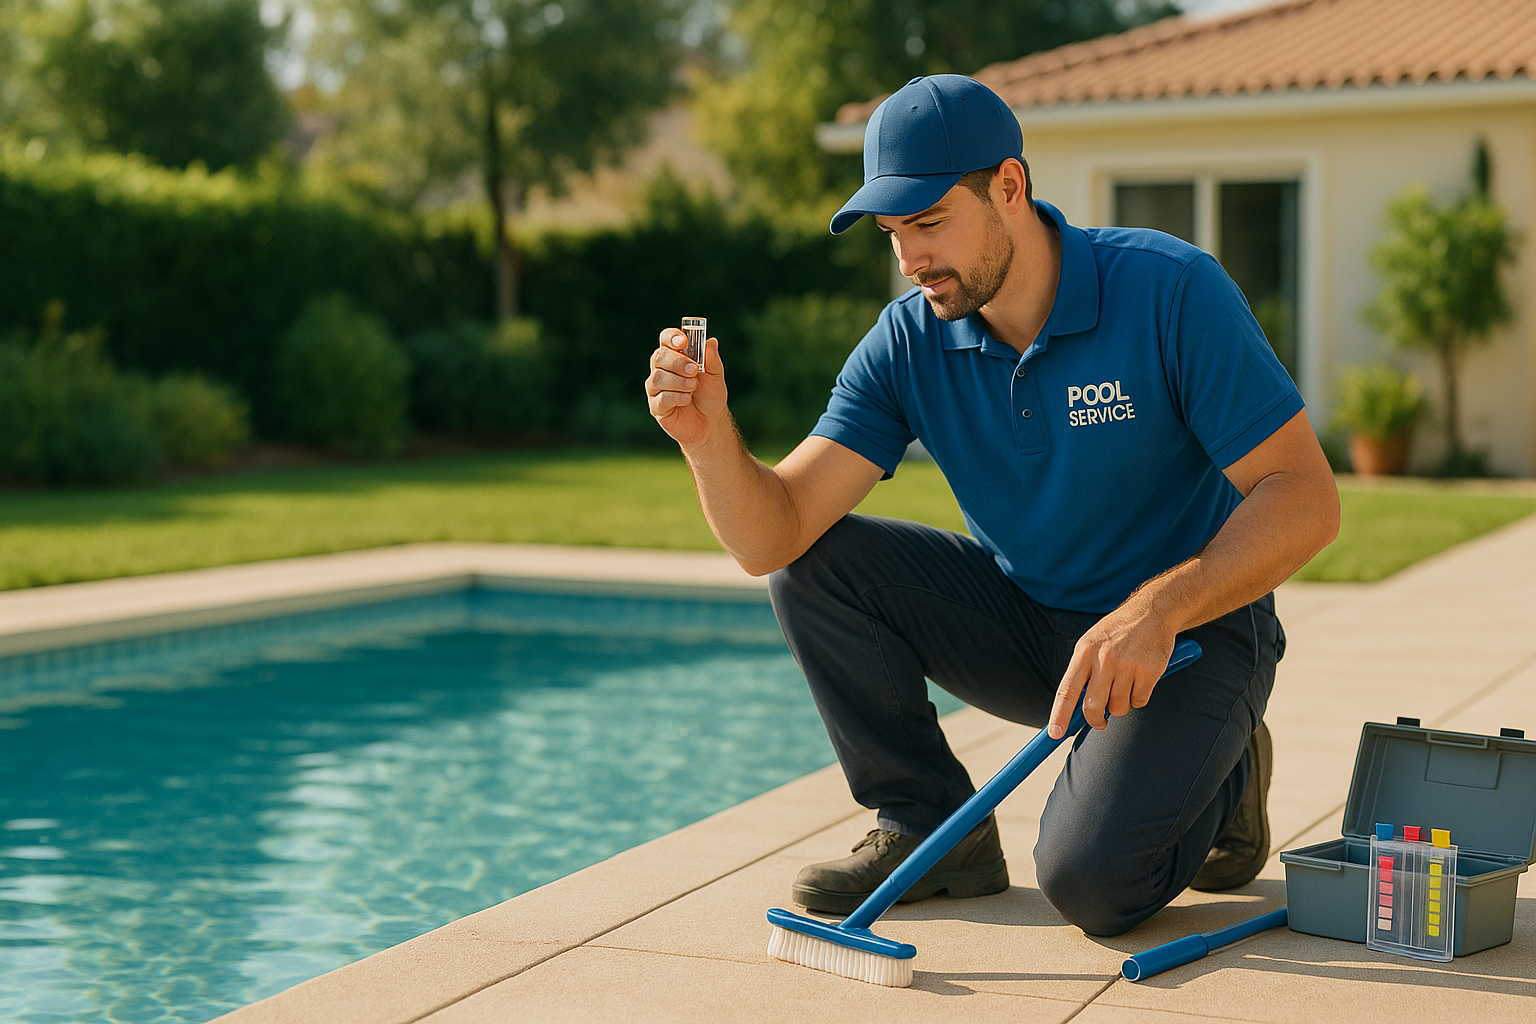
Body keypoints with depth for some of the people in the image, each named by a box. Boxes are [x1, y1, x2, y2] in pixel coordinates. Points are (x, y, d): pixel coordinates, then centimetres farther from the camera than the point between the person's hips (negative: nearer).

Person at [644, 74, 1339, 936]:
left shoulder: (1172, 291, -21)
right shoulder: (908, 343, -10)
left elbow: (1305, 499, -23)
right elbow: (773, 537, -16)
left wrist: (1156, 610, -35)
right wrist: (709, 438, -36)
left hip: (1193, 629, -5)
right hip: (1025, 621, 5)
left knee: (1089, 877, -27)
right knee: (818, 562, -14)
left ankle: (1216, 782, 7)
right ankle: (931, 828, 1)